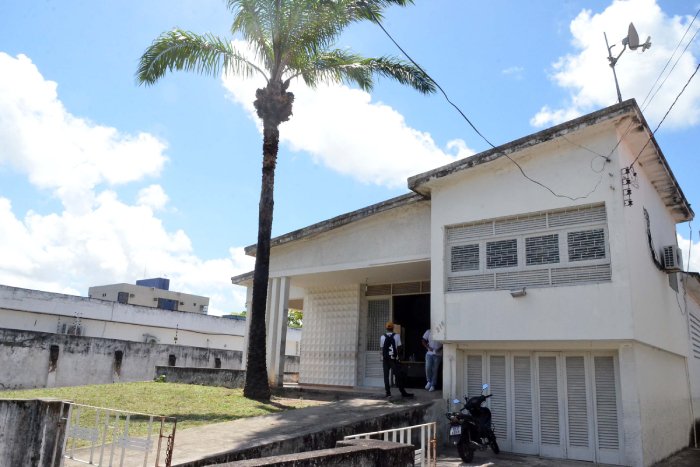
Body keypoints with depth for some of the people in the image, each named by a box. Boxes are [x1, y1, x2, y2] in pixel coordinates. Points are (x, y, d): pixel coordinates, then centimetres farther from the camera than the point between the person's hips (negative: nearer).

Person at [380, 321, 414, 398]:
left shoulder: (382, 337, -1)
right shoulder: (397, 336, -4)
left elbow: (381, 348, 3)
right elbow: (398, 347, -1)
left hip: (385, 359, 1)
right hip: (394, 358, -1)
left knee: (386, 376, 6)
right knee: (398, 376, 3)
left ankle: (388, 392, 4)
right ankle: (403, 392, 5)